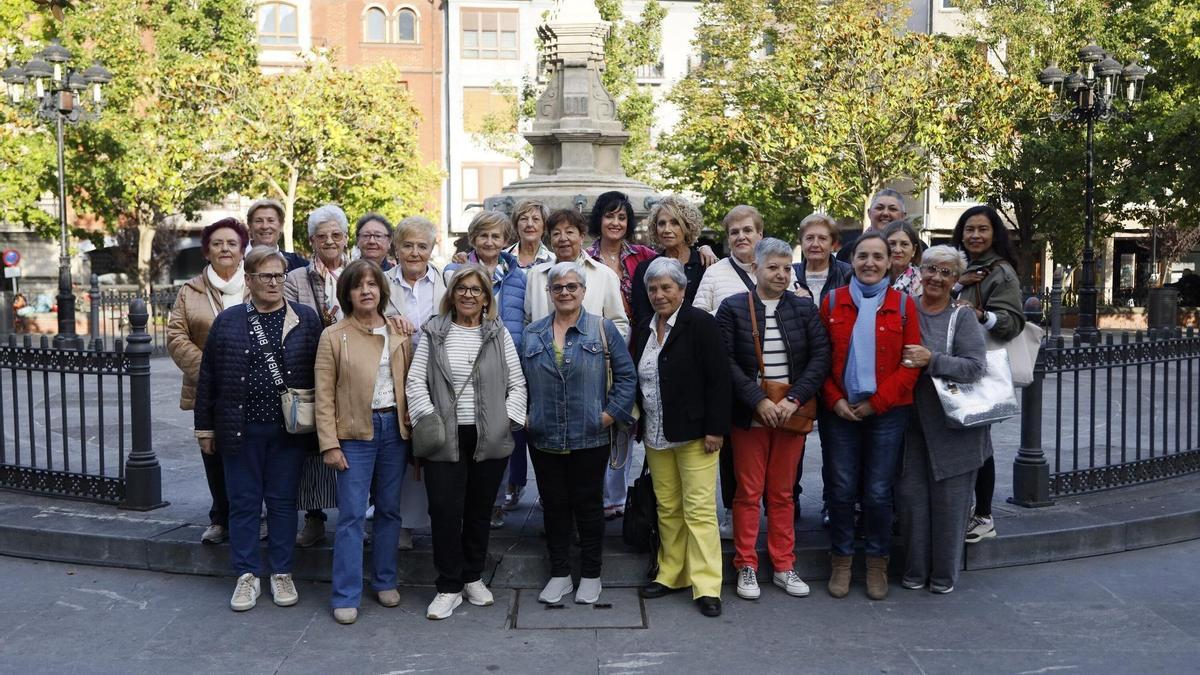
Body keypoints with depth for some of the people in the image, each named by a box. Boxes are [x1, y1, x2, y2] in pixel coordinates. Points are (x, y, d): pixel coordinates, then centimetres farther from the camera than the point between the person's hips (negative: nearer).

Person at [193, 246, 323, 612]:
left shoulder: (306, 319, 2)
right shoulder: (228, 321, 4)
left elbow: (320, 373, 1)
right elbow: (207, 378, 6)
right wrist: (205, 428, 4)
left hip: (288, 430, 0)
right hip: (241, 429, 1)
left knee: (283, 501, 8)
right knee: (243, 502, 8)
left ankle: (282, 573, 20)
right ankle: (247, 575, 19)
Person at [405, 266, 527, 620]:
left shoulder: (498, 334, 6)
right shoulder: (434, 333, 4)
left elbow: (517, 383, 6)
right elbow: (416, 381, 1)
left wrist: (508, 418, -5)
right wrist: (429, 418, -10)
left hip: (490, 440, 1)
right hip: (445, 438, -1)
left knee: (480, 509, 12)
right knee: (445, 511, -3)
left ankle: (473, 578, 29)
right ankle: (449, 587, 11)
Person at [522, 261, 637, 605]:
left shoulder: (603, 329, 0)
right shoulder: (532, 334, 8)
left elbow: (626, 376, -1)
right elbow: (521, 382, 11)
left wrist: (610, 415, -7)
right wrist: (525, 418, 3)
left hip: (590, 438, -2)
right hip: (543, 439, 3)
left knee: (588, 505, 6)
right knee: (554, 505, 10)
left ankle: (590, 575, 19)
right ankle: (559, 574, 22)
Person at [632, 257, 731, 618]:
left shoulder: (701, 324, -9)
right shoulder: (643, 331, 12)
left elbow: (718, 380, -13)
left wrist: (715, 429, -16)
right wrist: (639, 426, 12)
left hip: (693, 435, -6)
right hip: (656, 437, 7)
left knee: (699, 509, -5)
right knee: (667, 508, 13)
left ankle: (706, 586, 1)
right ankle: (671, 574, 23)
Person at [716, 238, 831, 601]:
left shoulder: (804, 307, 5)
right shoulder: (732, 308, -2)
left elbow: (821, 355, -1)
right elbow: (726, 361, -8)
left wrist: (795, 399, -12)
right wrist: (759, 401, -15)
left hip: (792, 415, 2)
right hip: (749, 416, -2)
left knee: (783, 493, 11)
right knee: (748, 493, 5)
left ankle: (783, 566, 21)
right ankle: (746, 567, 16)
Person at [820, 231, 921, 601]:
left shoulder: (903, 304, 1)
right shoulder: (832, 301, 3)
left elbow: (911, 363, -2)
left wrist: (877, 402, -9)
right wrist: (834, 400, -8)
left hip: (887, 412, -1)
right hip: (841, 411, 1)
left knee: (878, 492, 4)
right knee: (842, 489, 5)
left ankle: (877, 564, 21)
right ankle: (841, 562, 20)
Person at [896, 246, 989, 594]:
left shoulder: (963, 317, -1)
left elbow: (975, 367, -12)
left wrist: (931, 360, -21)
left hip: (951, 424, -2)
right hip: (910, 422, 2)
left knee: (949, 497, 5)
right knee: (911, 494, 4)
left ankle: (945, 572, 20)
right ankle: (915, 569, 20)